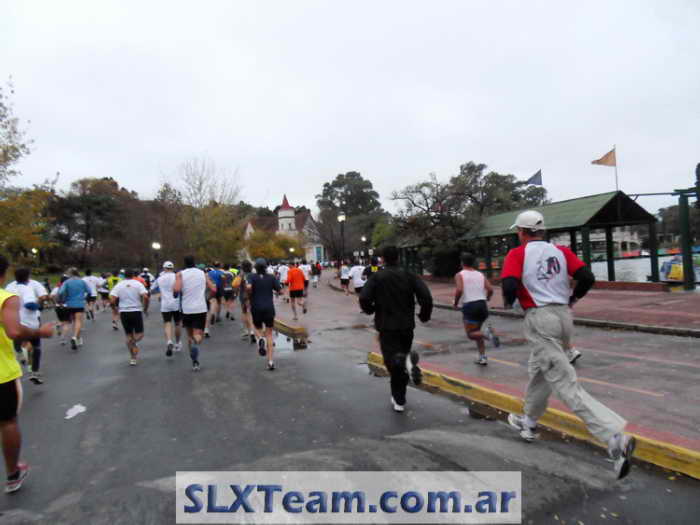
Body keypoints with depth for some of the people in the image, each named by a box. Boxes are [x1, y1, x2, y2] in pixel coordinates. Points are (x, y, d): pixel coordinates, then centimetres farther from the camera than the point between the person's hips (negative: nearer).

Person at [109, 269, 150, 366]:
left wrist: (118, 305, 12)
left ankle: (132, 358, 14)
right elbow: (145, 296, -14)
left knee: (129, 335, 14)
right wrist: (145, 307, 0)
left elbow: (112, 299, -6)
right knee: (140, 334, 8)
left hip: (124, 312, 3)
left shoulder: (119, 285, 4)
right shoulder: (138, 283, -2)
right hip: (136, 311, -3)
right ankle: (133, 342, -26)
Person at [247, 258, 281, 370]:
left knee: (258, 329, 24)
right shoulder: (271, 277, 2)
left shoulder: (252, 277, -2)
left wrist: (250, 294, -1)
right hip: (269, 308, 1)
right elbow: (280, 291, 0)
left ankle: (260, 339, -12)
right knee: (269, 334, 6)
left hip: (256, 308, -1)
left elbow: (248, 287, -22)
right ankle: (271, 361, -4)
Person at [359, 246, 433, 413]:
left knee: (392, 359, -5)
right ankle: (399, 400, 20)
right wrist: (424, 315, 6)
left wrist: (371, 310, 7)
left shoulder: (377, 277, -5)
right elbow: (426, 297, -13)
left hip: (387, 326, -3)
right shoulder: (409, 275, -1)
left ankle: (406, 361, -38)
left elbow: (364, 299, -16)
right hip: (407, 325, 3)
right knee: (399, 364, 17)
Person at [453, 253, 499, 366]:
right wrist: (487, 298, 21)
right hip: (482, 306, 5)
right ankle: (482, 357, 15)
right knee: (476, 331, 21)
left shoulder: (459, 275, -1)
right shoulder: (480, 275, 11)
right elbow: (490, 289, 1)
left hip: (469, 306, -5)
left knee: (471, 334, 4)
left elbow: (459, 290, -17)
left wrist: (456, 303, -1)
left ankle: (486, 333, -27)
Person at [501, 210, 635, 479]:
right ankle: (528, 422, 41)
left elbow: (509, 286, -19)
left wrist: (508, 302, 3)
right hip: (564, 316, 7)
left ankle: (615, 438, -19)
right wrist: (572, 298, 18)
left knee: (566, 384, -7)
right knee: (538, 370, 25)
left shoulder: (517, 253, -6)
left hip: (540, 320, -7)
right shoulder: (561, 251, 8)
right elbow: (587, 277, 0)